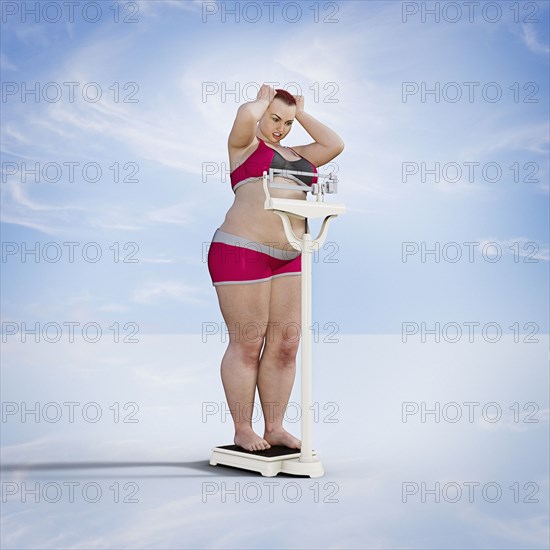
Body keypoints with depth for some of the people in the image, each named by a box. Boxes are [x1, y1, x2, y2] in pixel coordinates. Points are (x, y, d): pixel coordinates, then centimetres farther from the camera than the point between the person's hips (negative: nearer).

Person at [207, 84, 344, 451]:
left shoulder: (295, 155, 24)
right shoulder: (246, 143, 6)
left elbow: (335, 145, 16)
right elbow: (245, 115, -14)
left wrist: (301, 113, 21)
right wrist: (262, 101, 7)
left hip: (288, 259, 7)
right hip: (242, 251, -7)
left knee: (285, 345, 4)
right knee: (247, 345, -3)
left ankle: (275, 427, 13)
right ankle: (243, 430, 6)